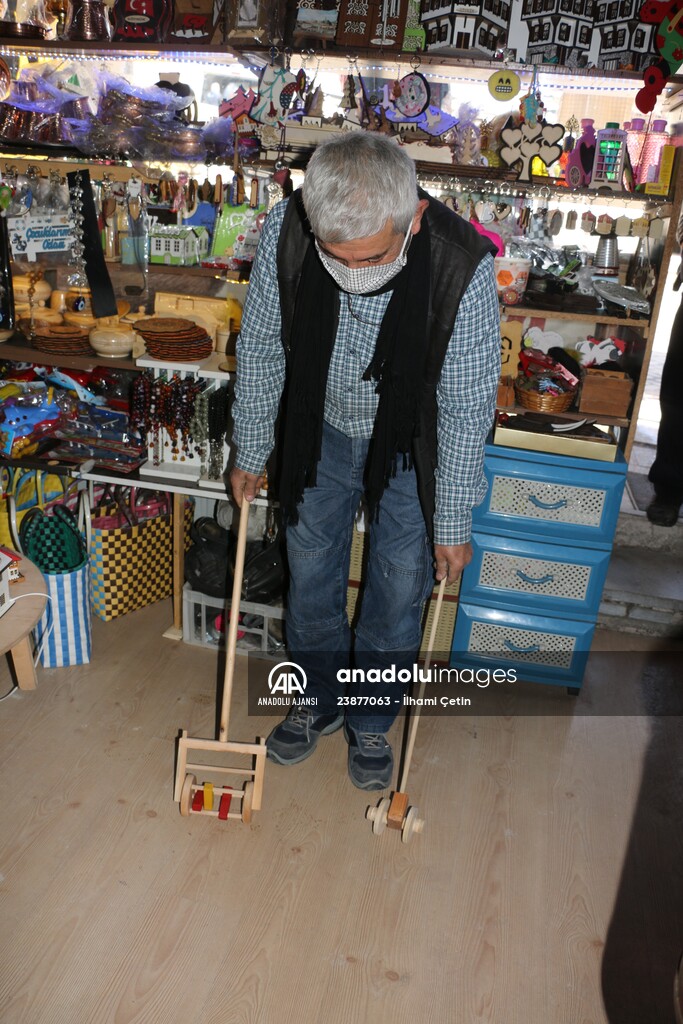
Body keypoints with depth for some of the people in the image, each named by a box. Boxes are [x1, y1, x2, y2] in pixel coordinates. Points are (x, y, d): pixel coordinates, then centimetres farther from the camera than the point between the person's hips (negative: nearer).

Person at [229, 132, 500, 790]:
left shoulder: (462, 268, -33)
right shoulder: (285, 232, -25)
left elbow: (466, 408, -22)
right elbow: (261, 350, -9)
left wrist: (453, 524, -14)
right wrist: (251, 455, 0)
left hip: (410, 447, -2)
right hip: (320, 431, 3)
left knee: (400, 588, 9)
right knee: (311, 572, 14)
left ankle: (371, 721, 35)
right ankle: (319, 702, 40)